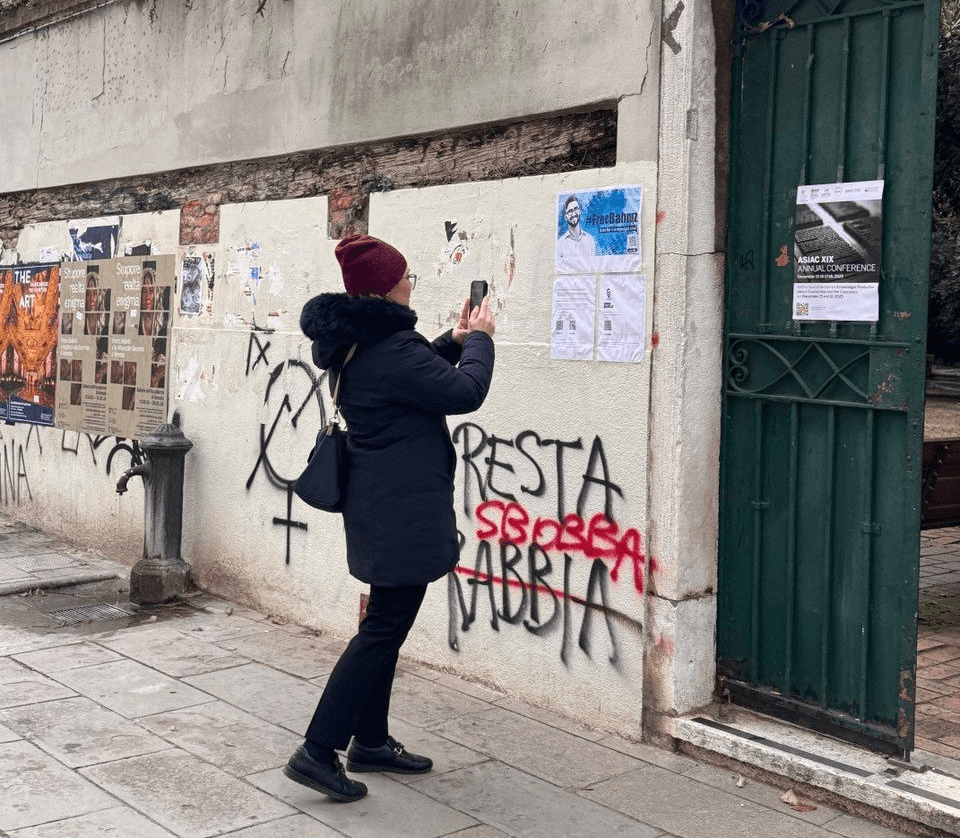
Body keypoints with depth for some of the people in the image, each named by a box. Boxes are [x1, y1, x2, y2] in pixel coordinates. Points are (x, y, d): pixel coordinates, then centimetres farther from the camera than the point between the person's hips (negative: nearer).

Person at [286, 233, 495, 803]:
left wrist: (454, 341, 16)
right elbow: (464, 393, -17)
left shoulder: (352, 344, 9)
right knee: (384, 628, -4)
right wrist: (480, 340, 0)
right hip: (404, 510, -10)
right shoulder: (392, 349, -23)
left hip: (379, 505, 11)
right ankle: (318, 752, -1)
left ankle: (371, 740, 29)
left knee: (387, 622, 18)